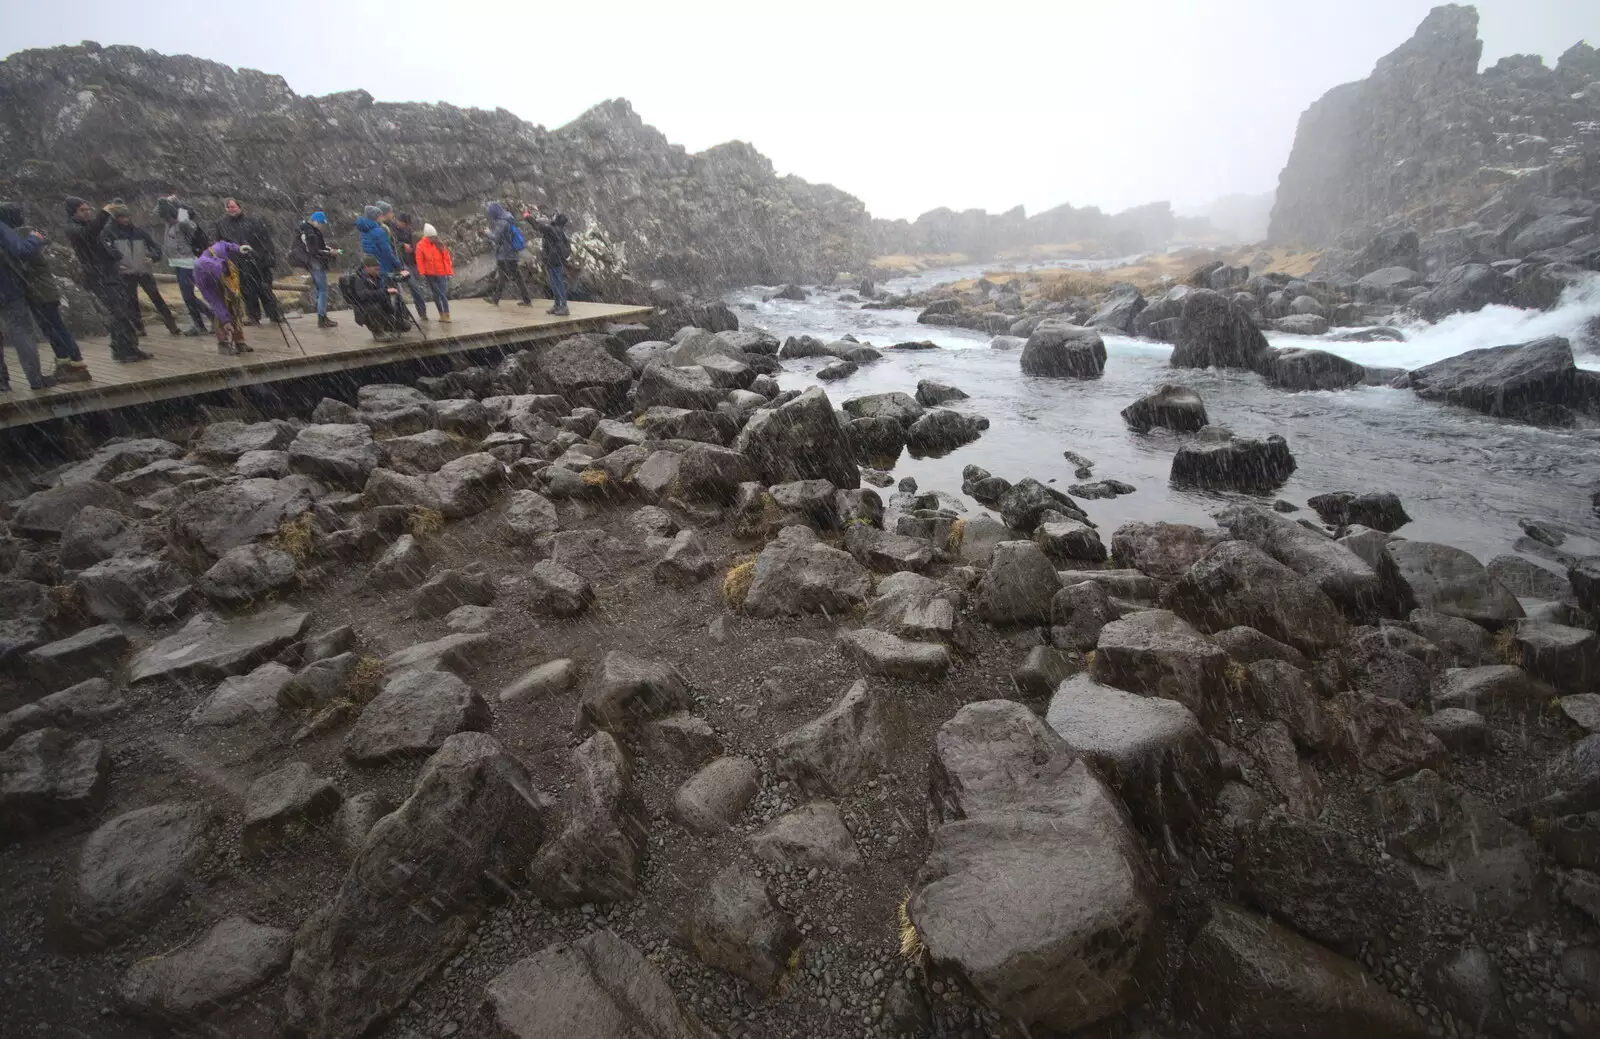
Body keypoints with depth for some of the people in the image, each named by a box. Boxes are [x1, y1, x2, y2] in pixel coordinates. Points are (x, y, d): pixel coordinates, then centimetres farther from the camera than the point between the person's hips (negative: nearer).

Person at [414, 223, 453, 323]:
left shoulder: (439, 244, 4)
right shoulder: (420, 245, -2)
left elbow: (446, 258, 4)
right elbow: (419, 260, -5)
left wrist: (449, 271, 0)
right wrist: (422, 273, -11)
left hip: (441, 273, 0)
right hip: (429, 274, 0)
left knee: (443, 294, -8)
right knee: (436, 294, 9)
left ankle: (447, 315, -5)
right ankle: (441, 314, 18)